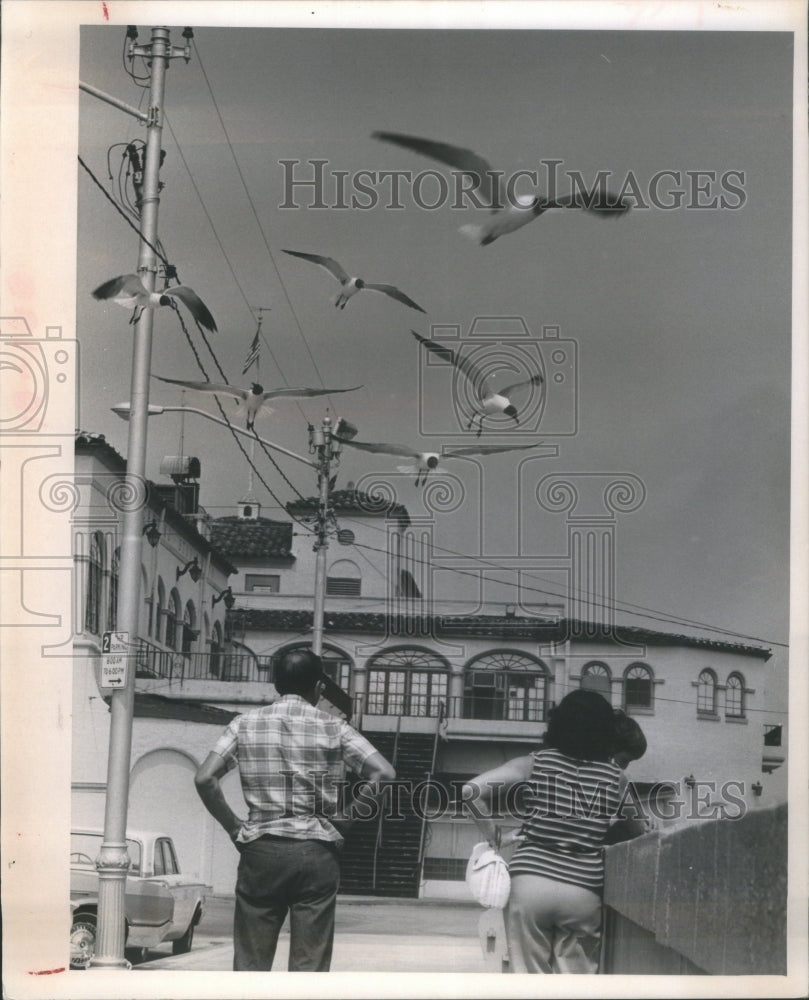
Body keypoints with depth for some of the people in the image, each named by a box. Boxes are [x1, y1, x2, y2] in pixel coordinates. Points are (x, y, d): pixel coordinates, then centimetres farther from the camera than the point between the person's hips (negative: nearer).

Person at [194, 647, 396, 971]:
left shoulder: (246, 724, 5)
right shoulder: (332, 728, 2)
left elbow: (205, 779, -5)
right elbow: (384, 774, -6)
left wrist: (233, 827, 4)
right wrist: (344, 817, 4)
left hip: (260, 850, 1)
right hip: (316, 851, -1)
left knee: (250, 962, 6)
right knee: (309, 967, 3)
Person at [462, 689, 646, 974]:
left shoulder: (534, 764, 4)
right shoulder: (616, 777, 6)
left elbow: (471, 790, -3)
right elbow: (638, 832, 15)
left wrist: (493, 835, 6)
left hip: (531, 883, 0)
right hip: (584, 892, 0)